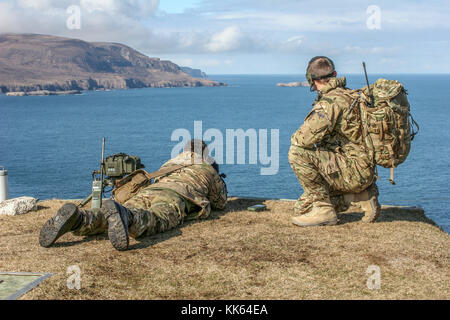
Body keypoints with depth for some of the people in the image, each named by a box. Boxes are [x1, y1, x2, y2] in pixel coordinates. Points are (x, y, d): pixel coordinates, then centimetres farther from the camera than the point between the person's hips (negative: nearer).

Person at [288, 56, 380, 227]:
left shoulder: (332, 101, -17)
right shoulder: (349, 95, 13)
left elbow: (305, 138, -28)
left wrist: (296, 139, -5)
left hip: (354, 171, -9)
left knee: (299, 153, -21)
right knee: (302, 208, 14)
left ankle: (323, 209, -12)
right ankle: (363, 195, 11)